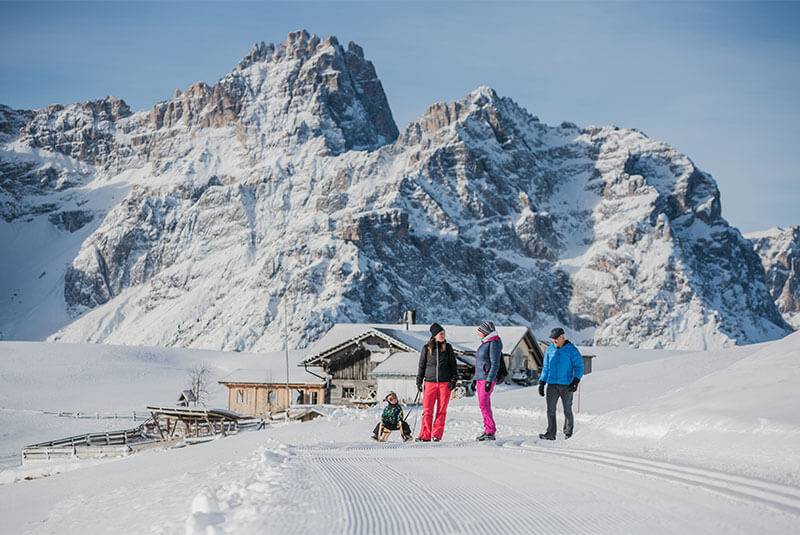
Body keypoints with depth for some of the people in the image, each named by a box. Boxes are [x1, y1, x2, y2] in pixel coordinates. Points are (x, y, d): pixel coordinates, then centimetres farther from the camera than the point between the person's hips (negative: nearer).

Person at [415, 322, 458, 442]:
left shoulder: (448, 348, 8)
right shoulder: (426, 348, 6)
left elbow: (453, 365, 10)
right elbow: (421, 366, 11)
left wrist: (453, 379, 0)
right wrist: (419, 382, 6)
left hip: (445, 383, 1)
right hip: (430, 382, 0)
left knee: (441, 410, -1)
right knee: (427, 410, -6)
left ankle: (437, 435, 4)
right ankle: (425, 436, -1)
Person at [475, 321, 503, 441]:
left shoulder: (494, 343, -11)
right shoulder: (485, 343, 17)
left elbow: (495, 364, -16)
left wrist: (489, 381, -22)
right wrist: (476, 379, 22)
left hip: (487, 379, -9)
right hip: (480, 379, 9)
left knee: (483, 405, -13)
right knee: (484, 405, 8)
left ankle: (490, 432, -12)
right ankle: (488, 431, 9)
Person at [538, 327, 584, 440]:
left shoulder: (572, 351, -3)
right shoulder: (550, 350, 10)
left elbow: (579, 367, -4)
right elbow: (546, 368, 17)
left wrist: (575, 381, -18)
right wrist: (541, 383, 10)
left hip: (566, 385, -3)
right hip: (552, 384, 3)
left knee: (567, 410, 3)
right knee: (550, 409, -6)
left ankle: (568, 431, 22)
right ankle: (550, 433, -5)